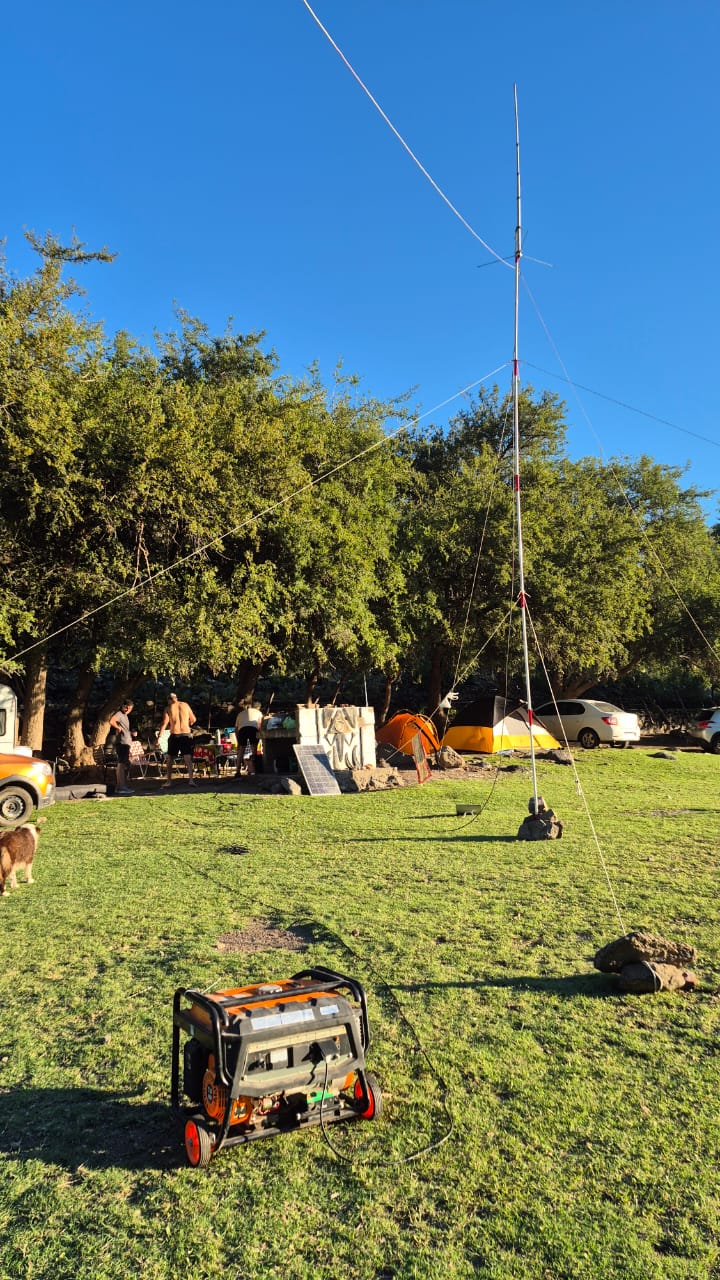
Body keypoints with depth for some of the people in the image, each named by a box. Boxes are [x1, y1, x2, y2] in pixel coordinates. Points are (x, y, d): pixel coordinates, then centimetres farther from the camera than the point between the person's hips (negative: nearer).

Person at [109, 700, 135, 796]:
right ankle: (120, 788, -10)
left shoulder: (125, 716, 21)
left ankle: (124, 786, 22)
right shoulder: (119, 714, -9)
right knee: (122, 765, -10)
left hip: (126, 743, 10)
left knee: (125, 765, 14)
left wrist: (131, 733, 15)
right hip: (122, 742, -10)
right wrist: (118, 728, -16)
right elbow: (112, 721, -31)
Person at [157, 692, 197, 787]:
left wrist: (159, 736, -4)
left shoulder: (168, 708, 1)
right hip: (186, 734, 1)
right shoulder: (185, 705, 7)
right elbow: (193, 720, 14)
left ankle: (169, 781, 14)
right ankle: (190, 779, -12)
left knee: (170, 758, 12)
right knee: (188, 758, 1)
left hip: (174, 735, -1)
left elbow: (164, 723, -7)